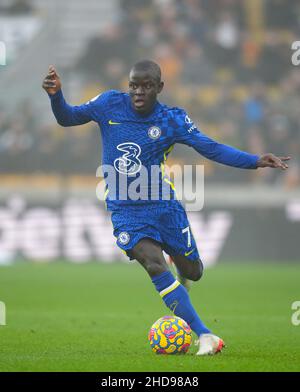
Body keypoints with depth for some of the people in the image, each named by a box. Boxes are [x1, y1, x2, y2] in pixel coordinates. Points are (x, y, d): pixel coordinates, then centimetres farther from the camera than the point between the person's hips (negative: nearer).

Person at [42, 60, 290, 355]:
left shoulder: (172, 120, -7)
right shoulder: (110, 104, -4)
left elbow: (211, 148, -11)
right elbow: (68, 118, 5)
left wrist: (256, 162, -23)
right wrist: (56, 95, -17)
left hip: (162, 204, 1)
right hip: (125, 209, -1)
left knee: (192, 271, 8)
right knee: (155, 265, -22)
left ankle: (180, 268, 51)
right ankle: (205, 336, -22)